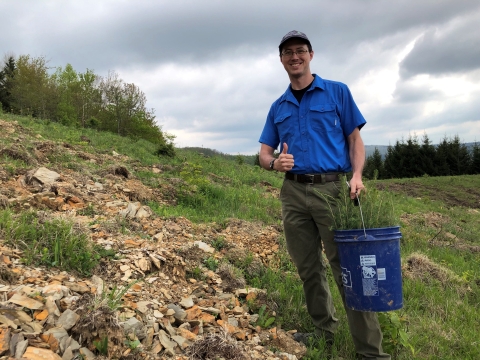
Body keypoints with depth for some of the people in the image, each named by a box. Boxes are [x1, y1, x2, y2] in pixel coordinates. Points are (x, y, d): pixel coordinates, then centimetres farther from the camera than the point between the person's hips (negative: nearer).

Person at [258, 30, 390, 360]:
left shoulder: (337, 92, 5)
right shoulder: (278, 107, 15)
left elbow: (355, 139, 3)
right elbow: (265, 153, 14)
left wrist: (357, 175, -14)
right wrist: (274, 163, -10)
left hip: (332, 188, -4)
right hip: (294, 193, 4)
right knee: (308, 268, 11)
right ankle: (325, 330, 29)